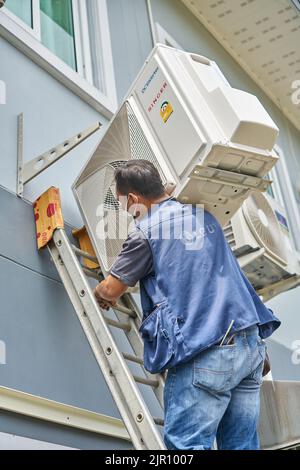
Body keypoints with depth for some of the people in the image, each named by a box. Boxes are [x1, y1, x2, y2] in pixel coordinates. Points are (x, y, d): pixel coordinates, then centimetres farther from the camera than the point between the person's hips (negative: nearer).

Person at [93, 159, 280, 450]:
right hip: (251, 344, 7)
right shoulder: (204, 216, 18)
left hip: (205, 353, -7)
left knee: (187, 445, -1)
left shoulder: (146, 231, -3)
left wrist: (106, 297, 29)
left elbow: (109, 291, 4)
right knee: (242, 443, 10)